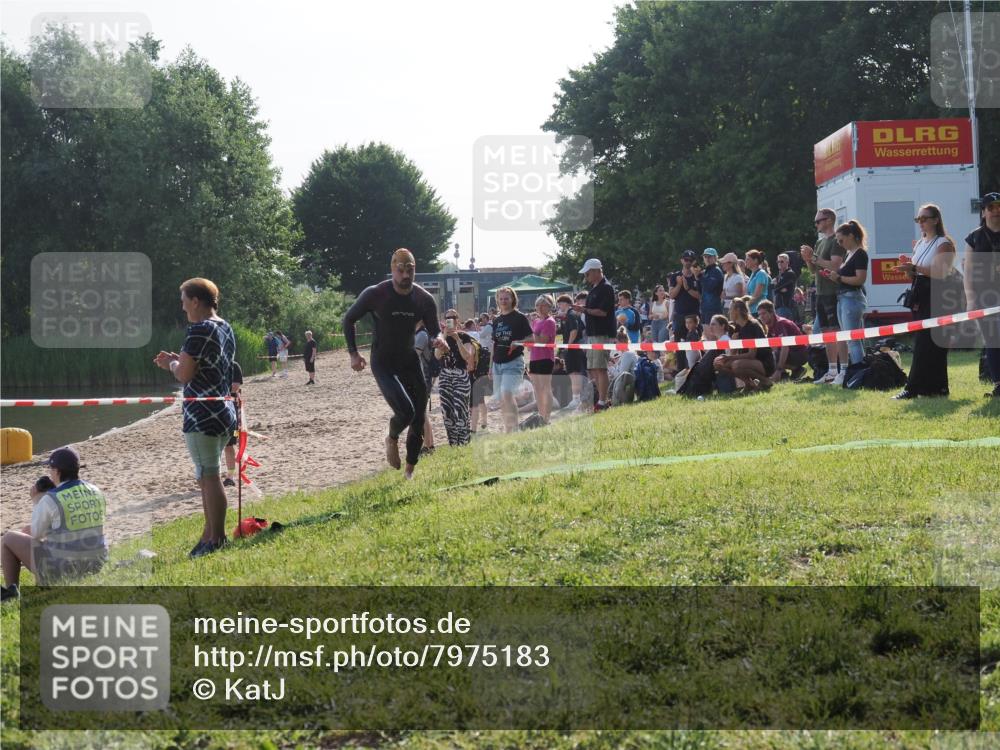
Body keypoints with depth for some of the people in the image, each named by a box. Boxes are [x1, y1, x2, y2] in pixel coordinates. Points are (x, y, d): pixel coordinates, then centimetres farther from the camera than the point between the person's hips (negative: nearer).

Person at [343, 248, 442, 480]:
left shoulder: (424, 299, -5)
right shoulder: (375, 294, -14)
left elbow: (434, 330, 4)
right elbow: (349, 319, -1)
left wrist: (438, 339, -21)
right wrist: (353, 353, -6)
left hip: (410, 361, 4)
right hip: (383, 363, -4)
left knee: (418, 420, 3)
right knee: (405, 411, -23)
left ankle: (410, 470, 19)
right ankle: (392, 439, 10)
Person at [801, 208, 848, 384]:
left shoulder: (836, 241, -8)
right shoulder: (820, 242, 19)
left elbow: (835, 265, -20)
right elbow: (814, 269, 21)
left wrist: (814, 257, -16)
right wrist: (808, 259, 1)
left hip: (833, 293, -9)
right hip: (821, 293, 9)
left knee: (838, 331, -10)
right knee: (826, 332, 10)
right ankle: (832, 371, 15)